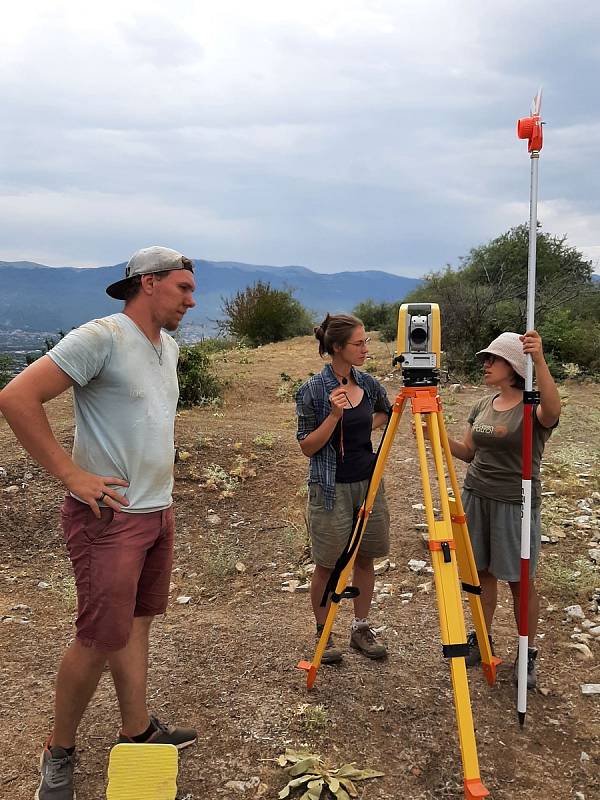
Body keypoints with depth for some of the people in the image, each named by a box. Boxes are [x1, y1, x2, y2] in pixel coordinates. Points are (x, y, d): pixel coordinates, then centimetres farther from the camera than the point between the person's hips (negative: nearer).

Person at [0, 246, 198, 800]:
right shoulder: (101, 337, -17)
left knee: (136, 623, 17)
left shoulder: (169, 347, 11)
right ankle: (59, 752, 22)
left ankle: (138, 732, 31)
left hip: (157, 511, 8)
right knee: (101, 639, 1)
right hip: (110, 516, -8)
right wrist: (71, 474, -21)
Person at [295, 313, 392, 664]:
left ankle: (361, 627, 30)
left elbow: (386, 412, 22)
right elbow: (308, 447, -12)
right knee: (328, 565, 7)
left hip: (369, 483, 5)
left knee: (366, 558, 13)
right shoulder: (313, 390, -13)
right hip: (331, 488, -5)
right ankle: (323, 634, 25)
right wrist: (334, 416, -24)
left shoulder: (368, 383, 1)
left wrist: (368, 426, 6)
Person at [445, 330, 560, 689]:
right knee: (483, 572, 15)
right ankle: (481, 640, 31)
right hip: (476, 497, 6)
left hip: (515, 504, -6)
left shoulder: (533, 408, -12)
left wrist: (540, 360, -50)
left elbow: (553, 409, -37)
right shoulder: (483, 405, 8)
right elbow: (468, 452, 12)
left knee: (520, 581, 5)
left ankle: (528, 654, 22)